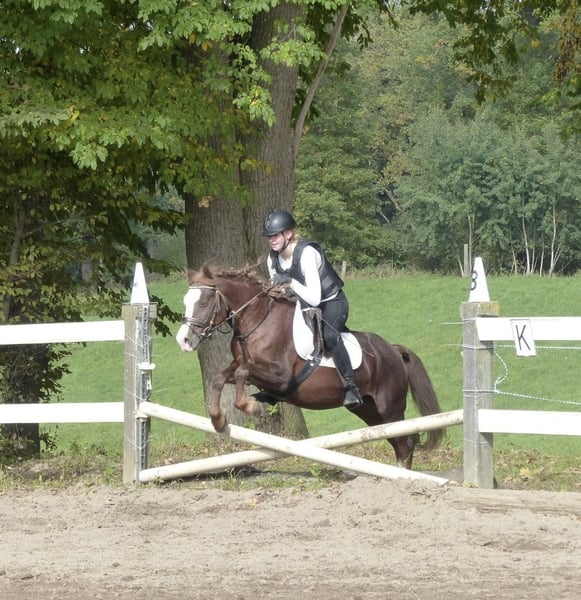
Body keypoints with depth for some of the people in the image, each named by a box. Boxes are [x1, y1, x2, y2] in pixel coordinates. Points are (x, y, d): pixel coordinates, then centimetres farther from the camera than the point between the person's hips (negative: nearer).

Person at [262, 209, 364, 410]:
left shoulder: (306, 254, -28)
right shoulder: (273, 260, -6)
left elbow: (314, 298, -33)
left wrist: (290, 282, -40)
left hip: (332, 302, -9)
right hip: (305, 306, 9)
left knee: (329, 334, -35)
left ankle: (350, 385, -30)